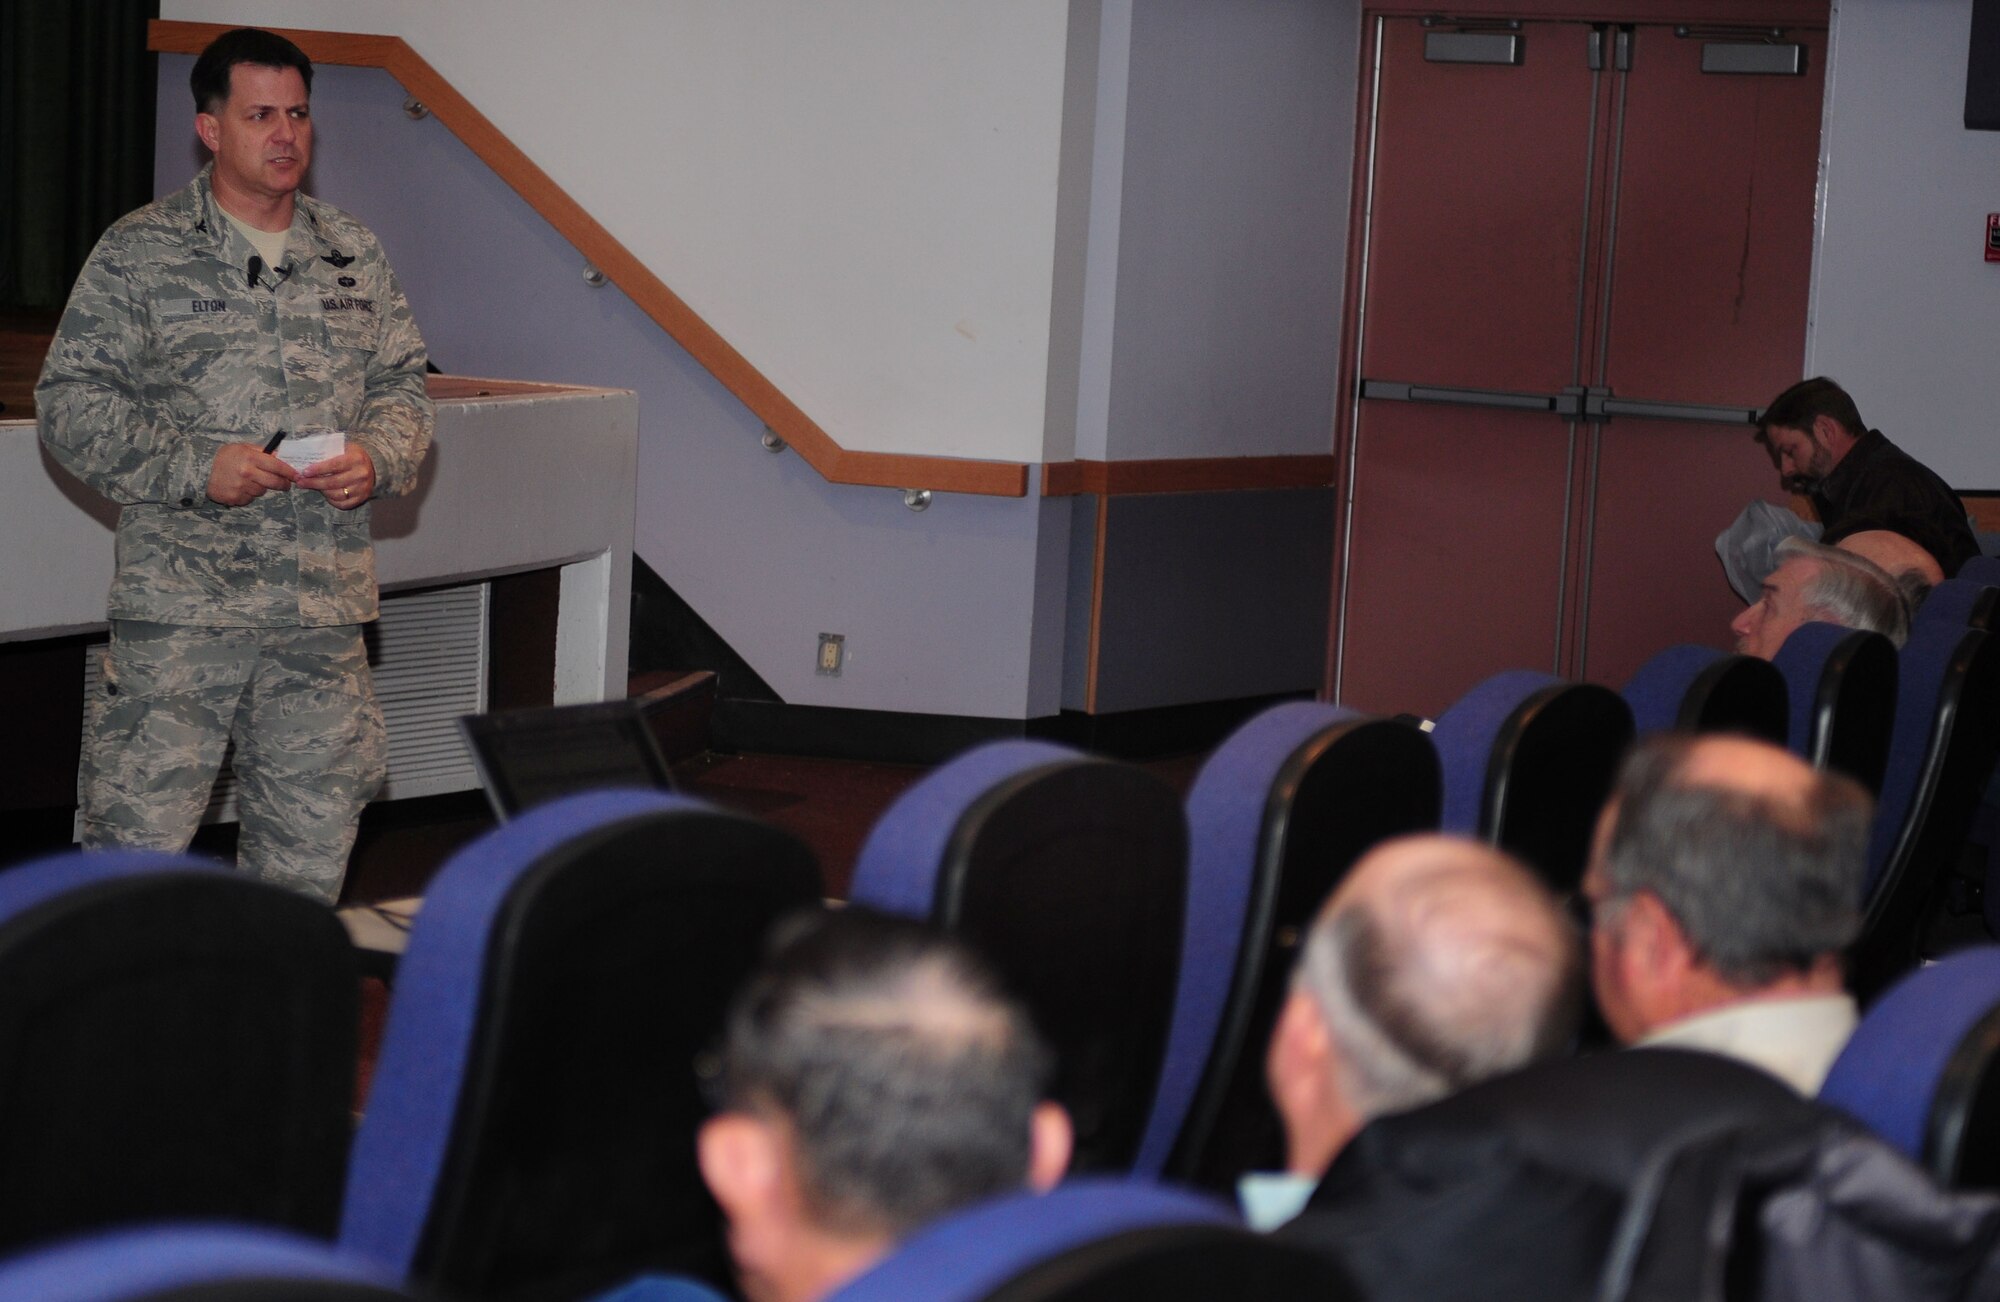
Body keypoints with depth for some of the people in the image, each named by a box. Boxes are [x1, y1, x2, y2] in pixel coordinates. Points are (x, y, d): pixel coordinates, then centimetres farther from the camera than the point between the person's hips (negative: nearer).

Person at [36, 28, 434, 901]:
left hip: (325, 604, 4)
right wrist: (196, 467, -15)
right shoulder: (139, 254, -1)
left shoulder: (356, 258, 12)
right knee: (138, 833, -7)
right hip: (180, 605, -4)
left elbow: (401, 384, 18)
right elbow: (69, 401, -3)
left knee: (312, 842, 10)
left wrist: (378, 458, -4)